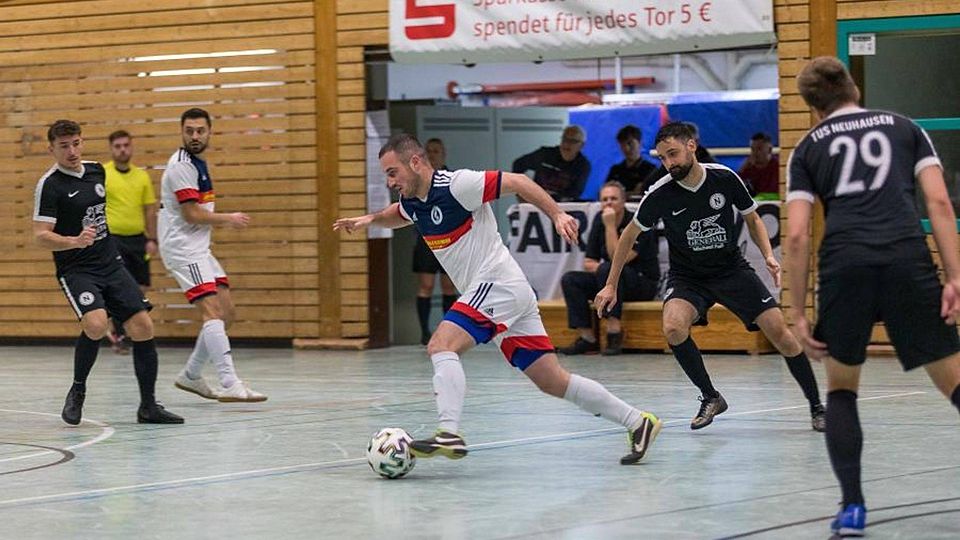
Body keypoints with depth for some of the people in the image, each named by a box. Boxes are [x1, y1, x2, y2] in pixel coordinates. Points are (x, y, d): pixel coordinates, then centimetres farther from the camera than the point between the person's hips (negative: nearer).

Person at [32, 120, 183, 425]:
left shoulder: (97, 171, 8)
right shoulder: (49, 185, -11)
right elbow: (41, 236, -17)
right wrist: (75, 241, -32)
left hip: (110, 264, 6)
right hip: (76, 270, -6)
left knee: (143, 328, -3)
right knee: (96, 325, -29)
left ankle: (148, 406, 8)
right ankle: (77, 390, -4)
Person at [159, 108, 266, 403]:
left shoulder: (197, 163, 16)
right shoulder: (181, 166, -14)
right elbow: (192, 214, -17)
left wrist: (225, 220, 14)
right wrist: (229, 219, -5)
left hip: (199, 249, 10)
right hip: (182, 248, -10)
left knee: (226, 312, 9)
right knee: (212, 310, -20)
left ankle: (190, 375, 19)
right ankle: (230, 384, -29)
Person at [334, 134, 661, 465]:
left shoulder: (456, 184, -14)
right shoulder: (412, 202, 12)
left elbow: (517, 182, -12)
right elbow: (399, 214, 35)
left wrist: (557, 215, -20)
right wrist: (371, 219, 16)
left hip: (497, 284, -9)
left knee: (442, 345, -21)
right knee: (554, 382, 7)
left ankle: (449, 434, -31)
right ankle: (637, 422, 11)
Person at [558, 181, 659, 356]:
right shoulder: (599, 221, 5)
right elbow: (588, 263, 7)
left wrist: (610, 226, -25)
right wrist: (599, 268, -15)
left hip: (645, 284, -7)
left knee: (607, 270, -35)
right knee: (570, 279, -11)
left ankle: (614, 329, -31)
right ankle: (587, 337, -16)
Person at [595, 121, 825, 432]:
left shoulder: (725, 179, -13)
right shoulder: (660, 194, -16)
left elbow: (752, 220, 4)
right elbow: (630, 235, 0)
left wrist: (768, 255, -11)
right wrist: (611, 285, 1)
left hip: (732, 269, 1)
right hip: (687, 276, 0)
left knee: (778, 330, -12)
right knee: (673, 327, -30)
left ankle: (816, 406, 6)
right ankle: (710, 398, -8)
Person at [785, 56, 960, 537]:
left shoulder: (809, 148, 19)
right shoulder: (905, 128, 21)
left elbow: (797, 235, 9)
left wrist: (798, 313, 12)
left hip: (844, 264, 0)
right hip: (908, 260, 0)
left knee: (841, 388, 19)